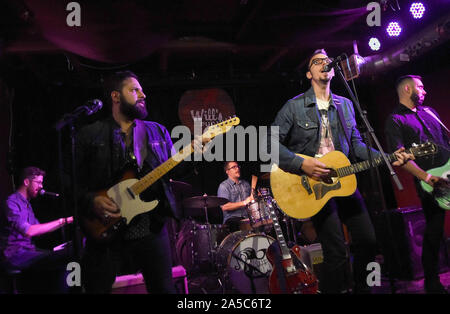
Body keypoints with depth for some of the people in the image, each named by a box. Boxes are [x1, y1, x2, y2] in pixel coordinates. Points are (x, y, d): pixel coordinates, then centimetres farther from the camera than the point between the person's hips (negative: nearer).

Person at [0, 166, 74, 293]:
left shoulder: (26, 204, 20)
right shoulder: (11, 203, -12)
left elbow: (38, 228, 18)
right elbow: (28, 231, -26)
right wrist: (63, 221, -25)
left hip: (28, 250, 9)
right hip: (14, 255, -9)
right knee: (65, 258, -27)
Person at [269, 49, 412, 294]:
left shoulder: (345, 105, 15)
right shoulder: (294, 106, -1)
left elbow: (355, 144, 17)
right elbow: (272, 142, -5)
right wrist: (301, 164, -17)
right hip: (313, 182, -5)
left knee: (368, 240, 7)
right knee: (336, 251, -12)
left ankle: (361, 288, 29)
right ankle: (334, 289, 11)